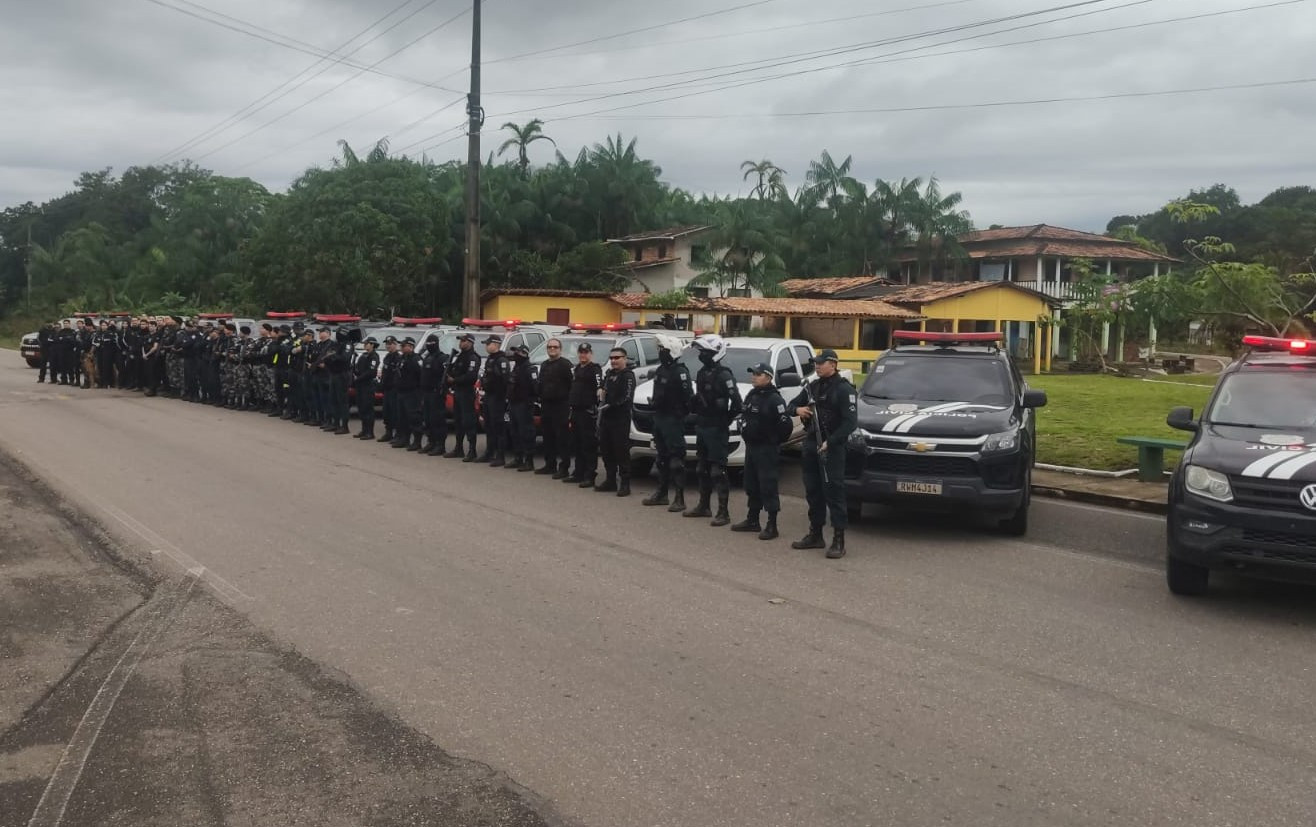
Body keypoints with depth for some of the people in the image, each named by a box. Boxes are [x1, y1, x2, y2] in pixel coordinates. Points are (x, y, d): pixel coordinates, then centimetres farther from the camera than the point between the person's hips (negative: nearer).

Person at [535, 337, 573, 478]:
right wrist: (540, 399, 15)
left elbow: (572, 385, -14)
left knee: (562, 437, -7)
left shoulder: (565, 364, -7)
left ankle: (564, 468, -6)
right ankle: (550, 464, 21)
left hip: (560, 406, -8)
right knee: (548, 437, 12)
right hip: (546, 405, 8)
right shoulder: (544, 365, 19)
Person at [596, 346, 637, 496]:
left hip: (621, 418, -8)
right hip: (606, 417, 8)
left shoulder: (628, 375, -7)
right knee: (605, 449, 12)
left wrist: (611, 405, -24)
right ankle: (610, 480, 23)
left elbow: (627, 397, -19)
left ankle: (625, 484, -3)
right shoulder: (609, 373, 19)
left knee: (621, 451, -7)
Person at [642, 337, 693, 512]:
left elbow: (687, 396, -19)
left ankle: (679, 498, -8)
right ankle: (662, 493, 25)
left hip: (673, 420, -9)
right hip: (659, 418, 9)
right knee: (662, 457, 16)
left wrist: (682, 412, -18)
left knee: (676, 459, -9)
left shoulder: (679, 372, -14)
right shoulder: (660, 371, 14)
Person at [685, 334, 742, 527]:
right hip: (701, 427, 9)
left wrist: (726, 421, -13)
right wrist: (696, 415, 12)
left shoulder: (723, 375, -16)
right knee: (703, 468, 16)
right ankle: (703, 506, 27)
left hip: (716, 429, -9)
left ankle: (723, 512, -6)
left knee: (718, 470, -8)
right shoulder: (702, 373, 11)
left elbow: (736, 402, -21)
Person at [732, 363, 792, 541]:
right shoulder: (751, 395, 11)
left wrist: (777, 441, -9)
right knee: (751, 485, 15)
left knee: (768, 486, -7)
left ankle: (771, 526, -4)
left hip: (766, 449, -9)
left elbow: (785, 424, -19)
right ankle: (752, 520, 26)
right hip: (751, 446, 9)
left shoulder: (774, 399, -15)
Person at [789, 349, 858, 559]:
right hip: (811, 445, 7)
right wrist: (797, 409, -2)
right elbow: (793, 403, 23)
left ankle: (839, 540, -7)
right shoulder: (812, 387, 14)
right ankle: (815, 534, 23)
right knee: (813, 491, 12)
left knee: (834, 492, -9)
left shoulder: (844, 389, -8)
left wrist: (830, 442, -21)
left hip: (832, 447, -7)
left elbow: (850, 422, -15)